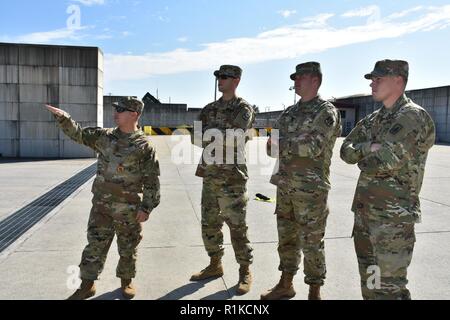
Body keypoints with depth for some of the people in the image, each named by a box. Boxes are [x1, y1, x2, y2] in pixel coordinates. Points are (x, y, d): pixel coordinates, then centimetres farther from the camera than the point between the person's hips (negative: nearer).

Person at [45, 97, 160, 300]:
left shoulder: (144, 145, -9)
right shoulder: (104, 136, 5)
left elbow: (152, 180, -9)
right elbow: (78, 134, 10)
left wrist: (146, 207, -12)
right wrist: (63, 117, -6)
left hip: (129, 208, -4)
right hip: (101, 204, 4)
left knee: (128, 248, 11)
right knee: (95, 245, 9)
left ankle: (126, 281, 31)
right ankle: (87, 285, 22)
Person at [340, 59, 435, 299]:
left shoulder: (414, 117, -13)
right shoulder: (373, 119, 13)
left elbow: (386, 161, -23)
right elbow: (346, 151, 5)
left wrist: (363, 161, -4)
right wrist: (370, 147, -13)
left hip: (393, 217, -8)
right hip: (363, 211, 8)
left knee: (387, 287, -3)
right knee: (369, 281, 19)